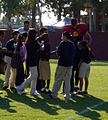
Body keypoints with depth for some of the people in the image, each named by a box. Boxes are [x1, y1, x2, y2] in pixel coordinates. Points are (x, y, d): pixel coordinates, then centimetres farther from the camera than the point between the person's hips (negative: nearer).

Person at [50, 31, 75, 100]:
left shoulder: (63, 43, -11)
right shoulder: (72, 44, 7)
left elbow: (59, 53, -16)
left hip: (62, 64, -5)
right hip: (70, 64, 5)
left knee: (58, 79, 4)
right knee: (67, 80, 9)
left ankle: (54, 94, 10)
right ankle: (67, 95, 7)